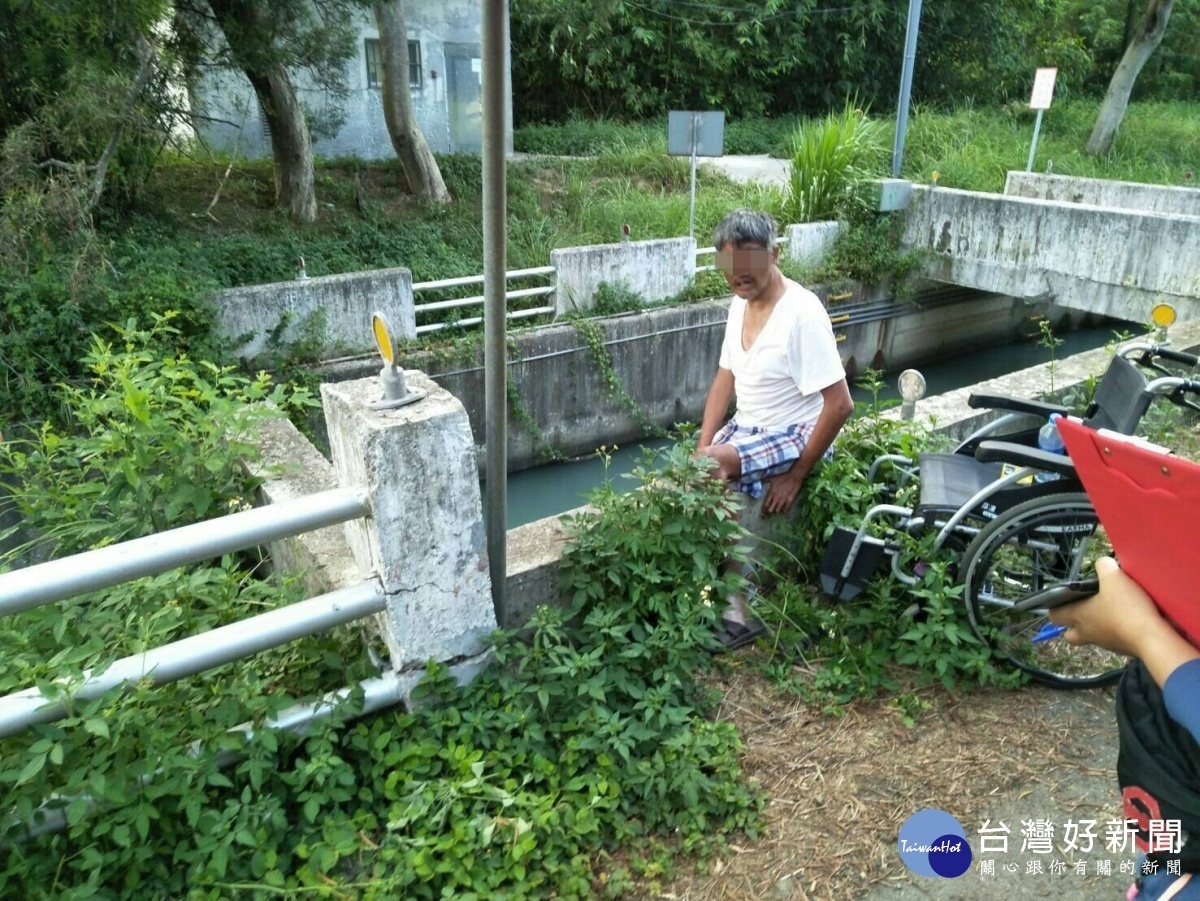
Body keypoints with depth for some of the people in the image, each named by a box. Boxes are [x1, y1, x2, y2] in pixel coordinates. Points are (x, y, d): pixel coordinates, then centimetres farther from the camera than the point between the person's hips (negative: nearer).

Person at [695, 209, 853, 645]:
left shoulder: (802, 313, -24)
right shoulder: (740, 303, 1)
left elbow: (840, 405, -24)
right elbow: (725, 377, 9)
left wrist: (796, 475, -20)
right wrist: (701, 446, -3)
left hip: (794, 435, -8)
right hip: (748, 427, 8)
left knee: (711, 470, -29)